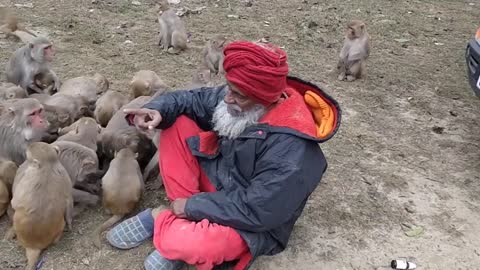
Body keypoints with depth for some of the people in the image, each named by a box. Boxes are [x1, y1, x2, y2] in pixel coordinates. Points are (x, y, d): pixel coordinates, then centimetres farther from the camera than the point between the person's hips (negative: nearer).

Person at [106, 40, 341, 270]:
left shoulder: (291, 148, -34)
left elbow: (256, 212, -31)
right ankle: (183, 218, -7)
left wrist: (193, 205, -22)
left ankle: (164, 218, 1)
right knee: (177, 124, -8)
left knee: (182, 243, -37)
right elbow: (191, 99, -1)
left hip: (253, 224, -7)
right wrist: (156, 110, -23)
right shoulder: (237, 99, -10)